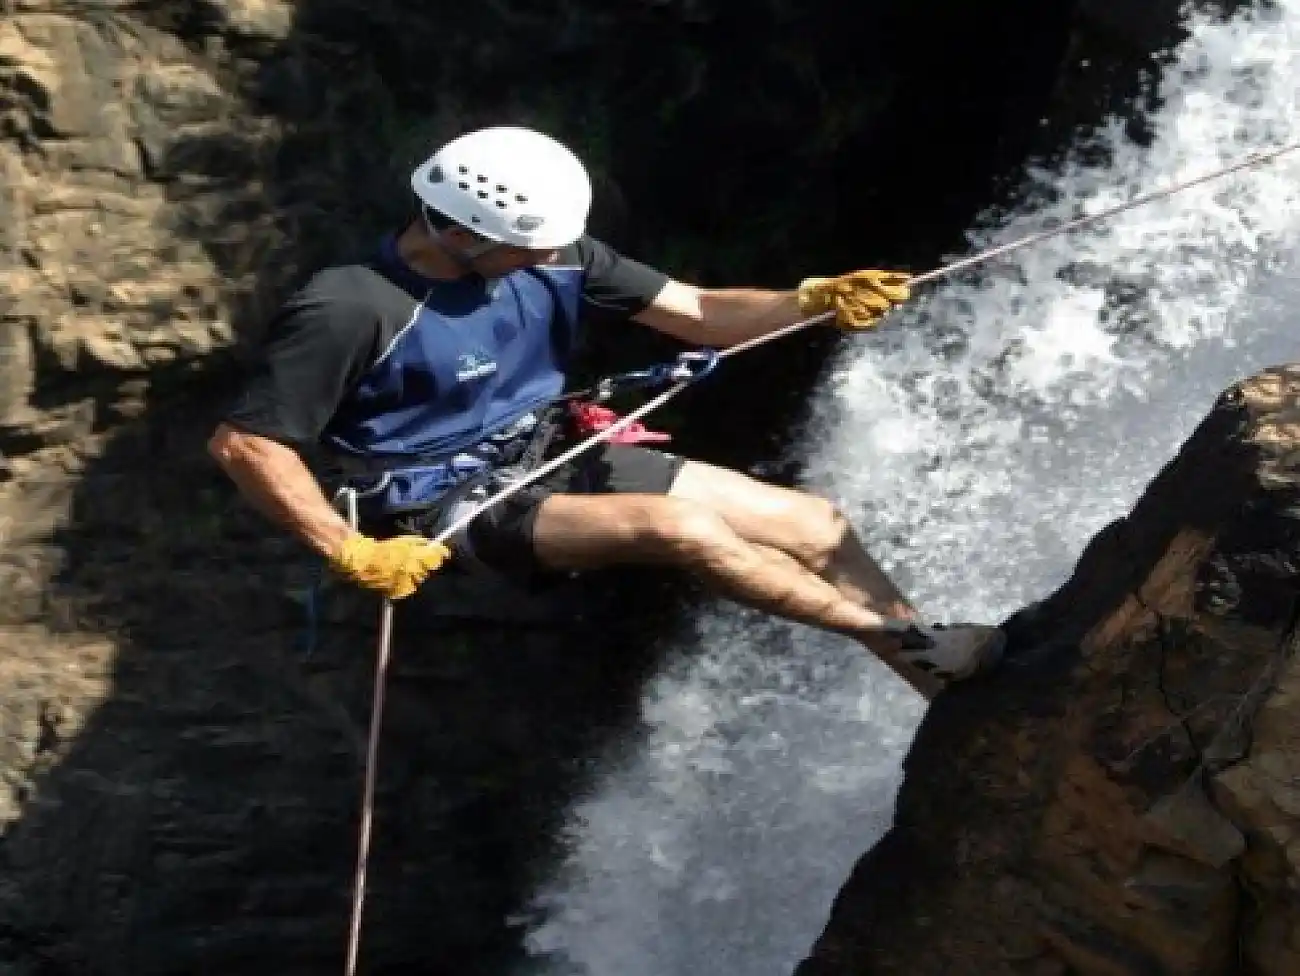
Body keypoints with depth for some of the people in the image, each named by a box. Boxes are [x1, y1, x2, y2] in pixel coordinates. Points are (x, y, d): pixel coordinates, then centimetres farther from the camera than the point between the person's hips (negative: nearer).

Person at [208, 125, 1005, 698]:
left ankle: (933, 668, 7)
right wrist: (351, 551, -26)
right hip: (452, 508, -7)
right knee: (681, 526, -29)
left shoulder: (553, 261, -7)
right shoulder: (350, 313, -24)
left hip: (555, 457, 7)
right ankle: (905, 642, -16)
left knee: (815, 523, -3)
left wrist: (813, 302, -21)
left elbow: (700, 315, -4)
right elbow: (243, 443, -22)